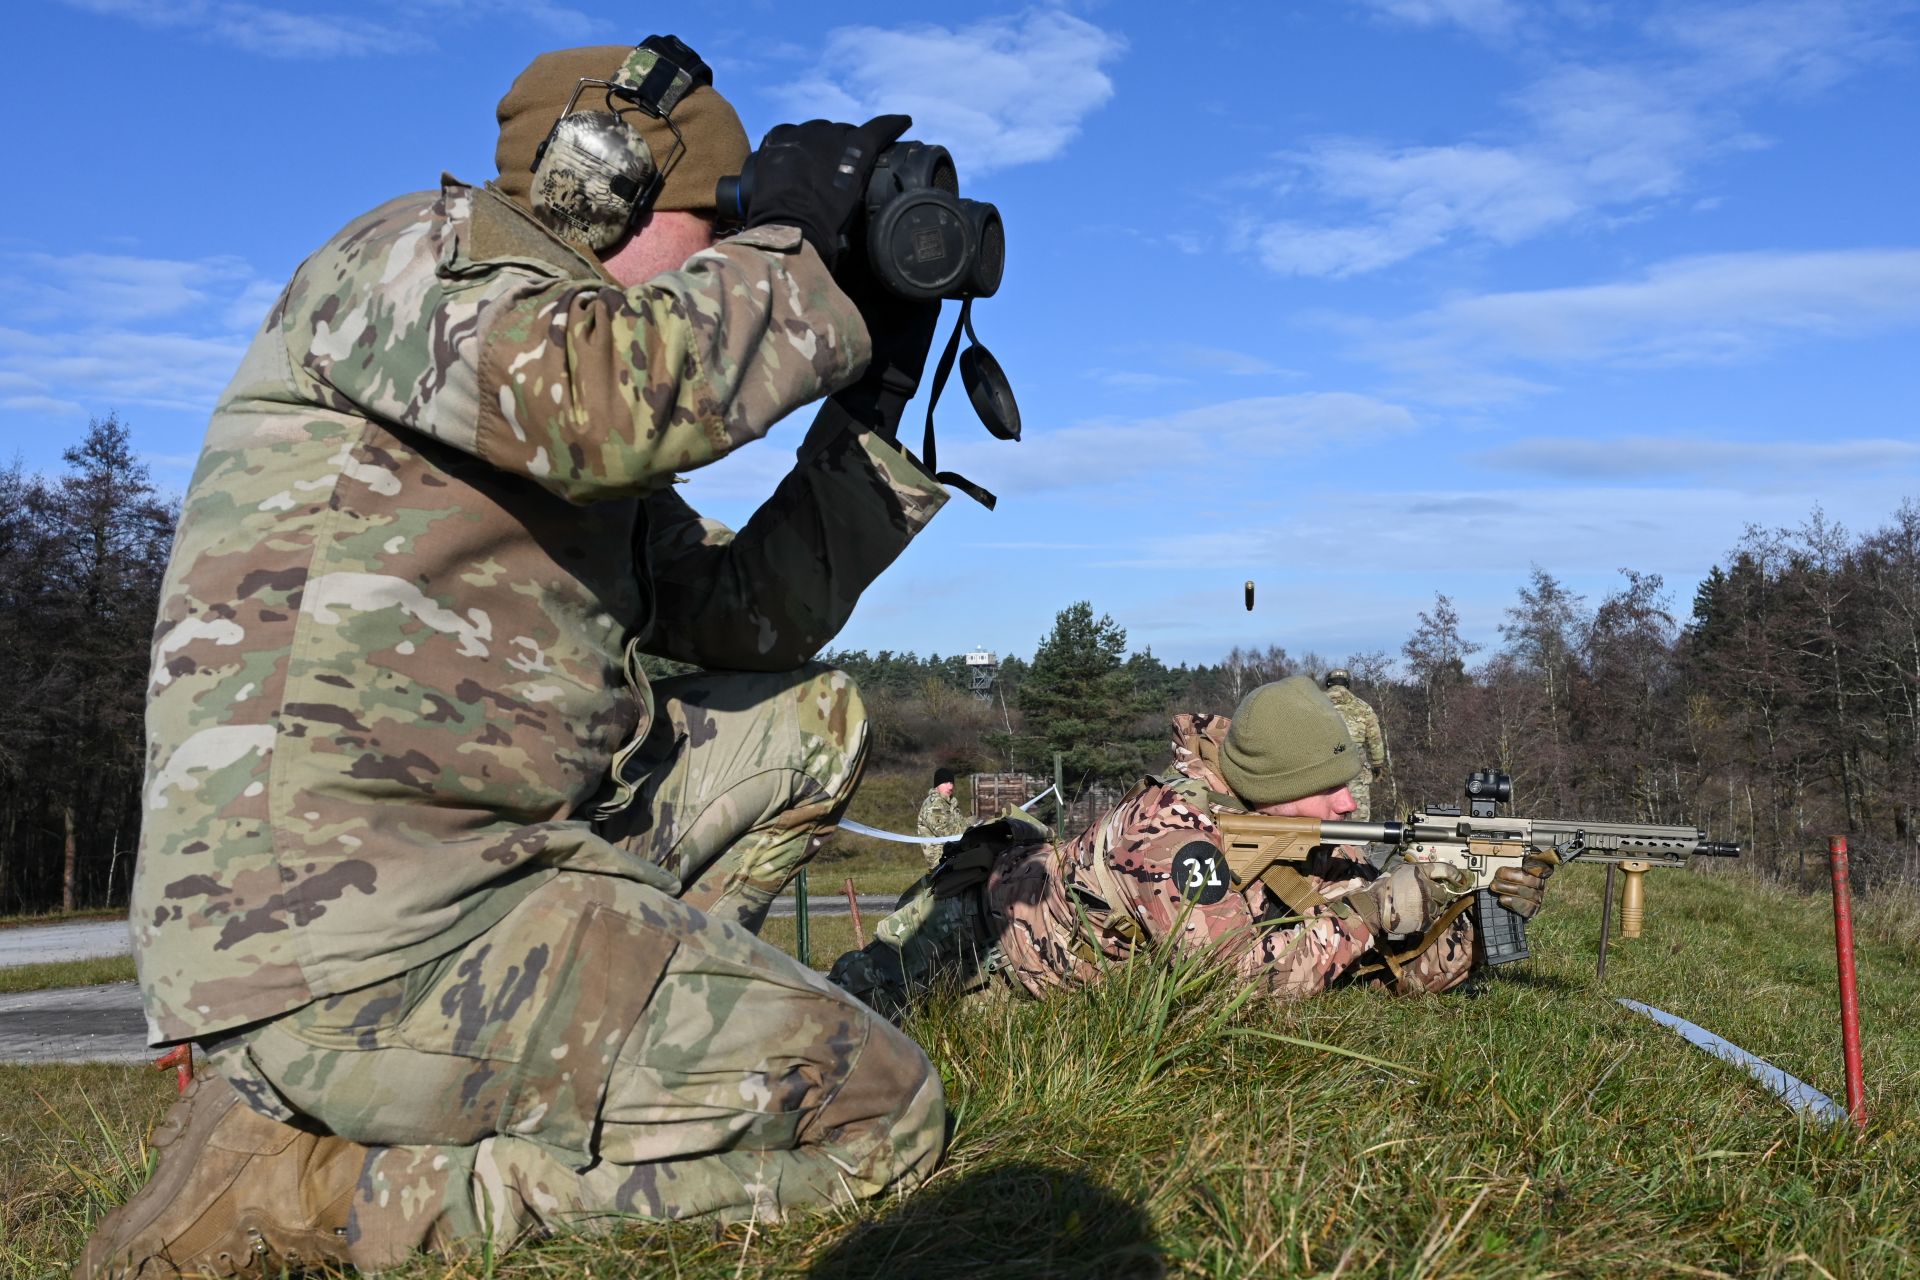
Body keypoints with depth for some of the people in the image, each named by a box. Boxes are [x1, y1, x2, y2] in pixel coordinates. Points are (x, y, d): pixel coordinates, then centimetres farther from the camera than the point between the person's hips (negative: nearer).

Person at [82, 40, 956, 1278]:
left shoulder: (577, 456, 21)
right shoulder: (416, 252, -4)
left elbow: (751, 619, 21)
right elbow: (599, 390, -27)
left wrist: (875, 398, 18)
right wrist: (792, 243, -9)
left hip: (480, 857, 10)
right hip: (341, 926, -10)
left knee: (810, 720, 19)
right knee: (881, 1117, -9)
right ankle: (305, 1176, -9)